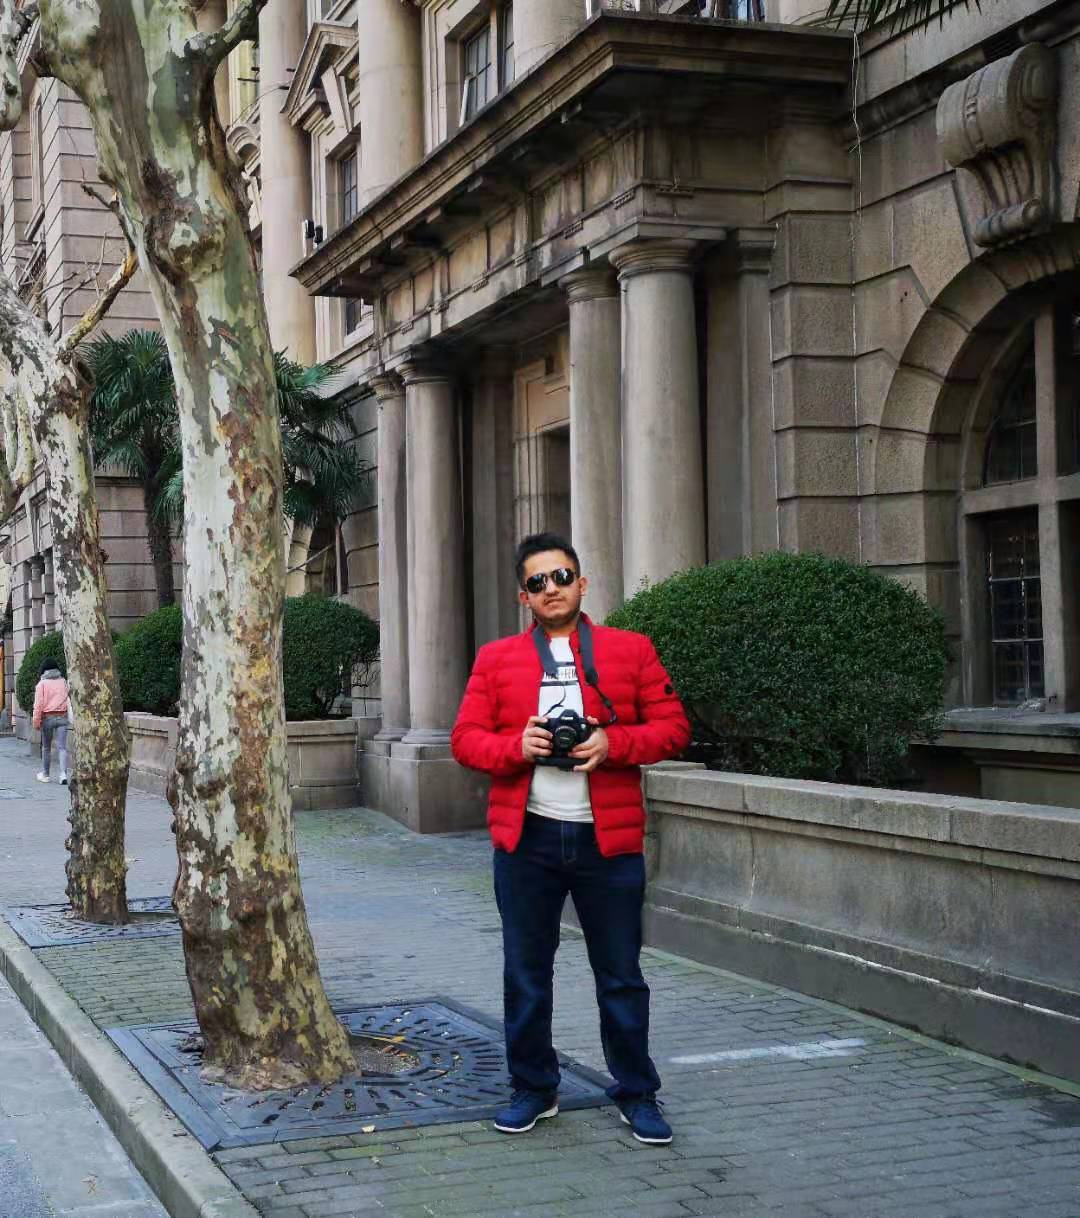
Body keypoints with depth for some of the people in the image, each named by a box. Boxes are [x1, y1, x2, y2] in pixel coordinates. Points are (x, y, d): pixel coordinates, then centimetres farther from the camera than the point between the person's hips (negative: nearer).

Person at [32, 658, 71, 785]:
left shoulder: (42, 683, -4)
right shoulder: (63, 682, 7)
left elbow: (38, 704, -9)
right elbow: (67, 700, 9)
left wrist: (36, 721, -8)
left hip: (48, 717, -2)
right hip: (62, 717, 2)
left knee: (46, 747, 14)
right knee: (62, 747, -3)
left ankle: (45, 774, 24)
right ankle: (63, 774, -18)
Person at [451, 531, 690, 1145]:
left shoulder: (632, 650, 5)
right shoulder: (496, 659, 8)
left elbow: (673, 727, 3)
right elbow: (466, 737, 6)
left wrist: (615, 744, -13)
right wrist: (517, 746, -13)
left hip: (609, 839, -1)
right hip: (527, 839, 1)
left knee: (621, 974, 6)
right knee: (525, 973, 9)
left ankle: (638, 1094, 18)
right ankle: (534, 1089, 24)